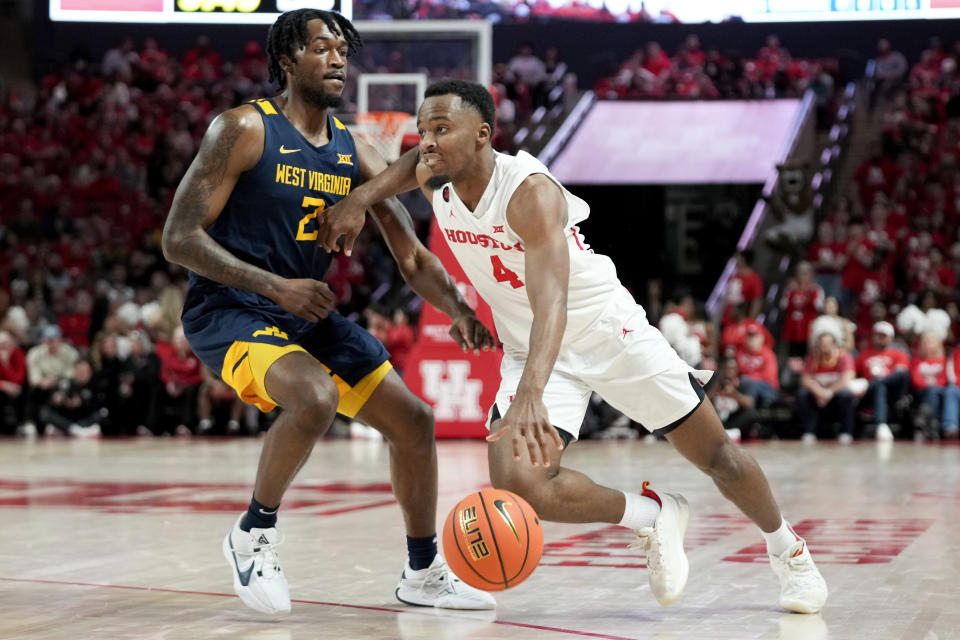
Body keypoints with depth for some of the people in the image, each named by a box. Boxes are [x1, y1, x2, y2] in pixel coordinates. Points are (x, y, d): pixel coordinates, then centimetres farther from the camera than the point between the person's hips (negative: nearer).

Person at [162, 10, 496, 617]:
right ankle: (254, 533, -10)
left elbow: (412, 255, 5)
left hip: (309, 313, 7)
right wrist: (278, 286, -26)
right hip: (227, 310, -7)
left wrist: (459, 310, -15)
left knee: (414, 419, 5)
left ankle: (424, 573, 23)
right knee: (315, 397, -34)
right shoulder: (244, 129, -13)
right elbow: (179, 237, -18)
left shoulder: (356, 153, 4)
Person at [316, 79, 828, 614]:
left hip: (610, 330, -5)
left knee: (716, 452, 5)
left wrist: (530, 395, -59)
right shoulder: (433, 183, -11)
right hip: (534, 350, 5)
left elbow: (552, 304, -44)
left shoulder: (529, 191, -31)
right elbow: (416, 161, 18)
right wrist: (360, 198, -1)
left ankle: (788, 550, 35)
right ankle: (654, 517, 5)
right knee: (516, 481, -20)